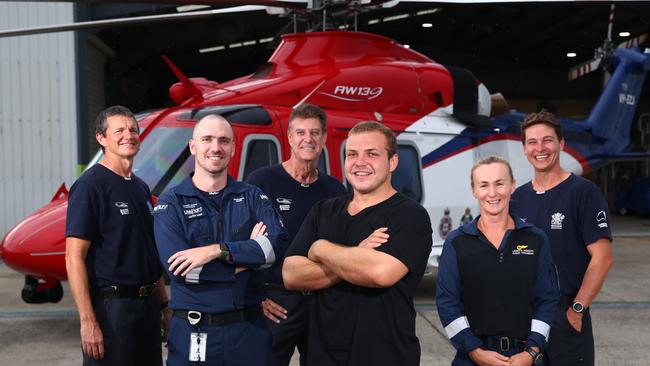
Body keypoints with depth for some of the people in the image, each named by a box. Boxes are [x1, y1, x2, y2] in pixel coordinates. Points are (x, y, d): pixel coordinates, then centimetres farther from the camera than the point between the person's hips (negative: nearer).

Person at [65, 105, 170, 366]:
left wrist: (164, 305, 16)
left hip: (147, 304, 8)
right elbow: (74, 257, -16)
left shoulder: (141, 188, 12)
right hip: (110, 306, -8)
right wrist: (88, 321, -21)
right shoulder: (90, 186, -11)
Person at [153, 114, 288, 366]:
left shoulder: (252, 196, 5)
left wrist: (216, 251, -21)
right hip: (193, 332, -2)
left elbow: (278, 244, -12)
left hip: (249, 327, 2)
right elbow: (178, 268, -16)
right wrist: (249, 254, -11)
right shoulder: (170, 203, -2)